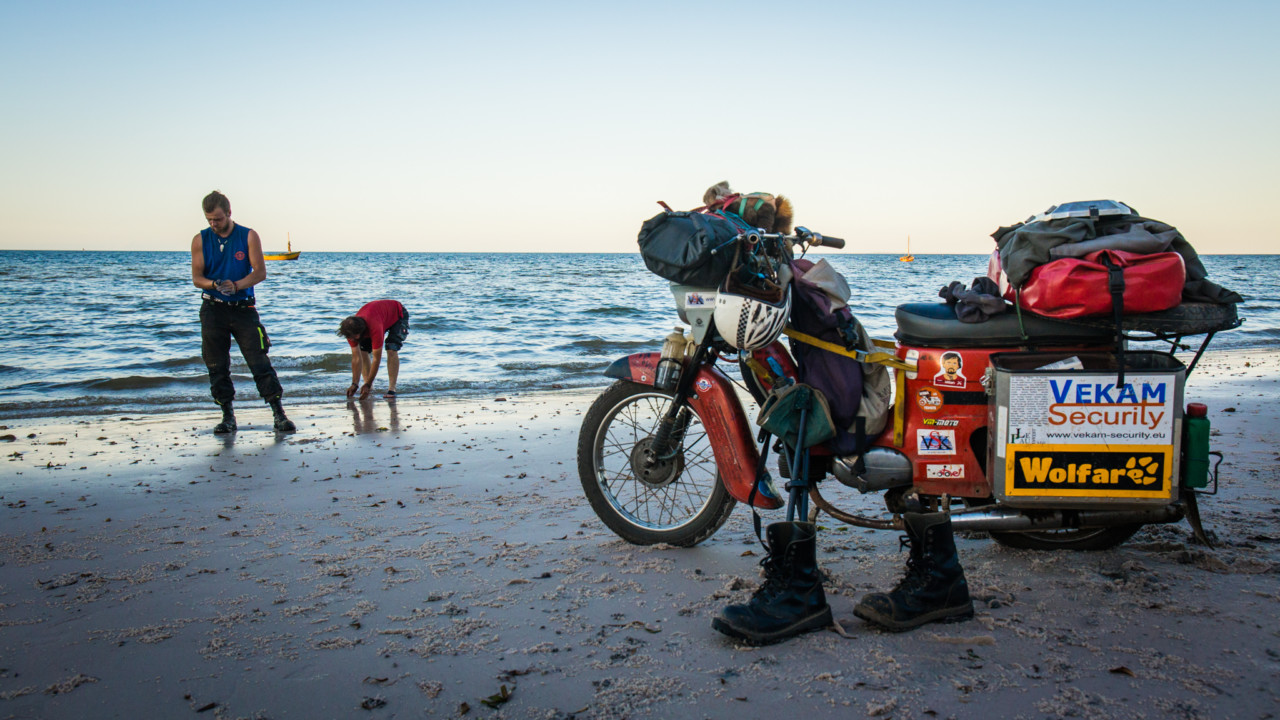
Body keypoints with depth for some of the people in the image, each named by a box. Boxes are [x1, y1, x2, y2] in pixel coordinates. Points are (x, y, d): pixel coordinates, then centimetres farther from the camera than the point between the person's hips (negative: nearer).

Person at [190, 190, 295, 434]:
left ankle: (279, 415, -5)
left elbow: (260, 272, -6)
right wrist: (214, 284, -19)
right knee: (217, 367, 3)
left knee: (260, 362, -7)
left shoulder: (249, 236, 0)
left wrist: (236, 285, -22)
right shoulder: (200, 240, 4)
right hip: (213, 310, 2)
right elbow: (196, 277, 2)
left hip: (243, 308, -2)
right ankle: (228, 416, 15)